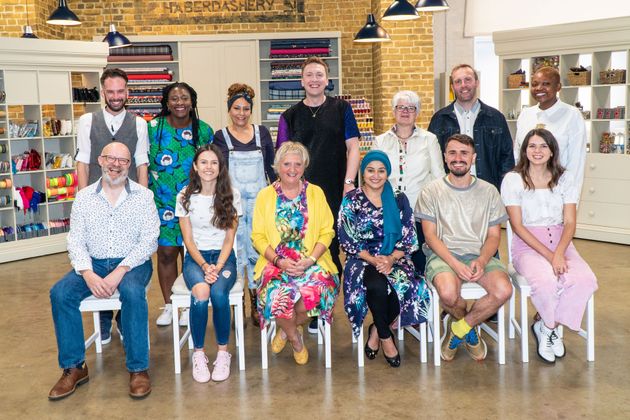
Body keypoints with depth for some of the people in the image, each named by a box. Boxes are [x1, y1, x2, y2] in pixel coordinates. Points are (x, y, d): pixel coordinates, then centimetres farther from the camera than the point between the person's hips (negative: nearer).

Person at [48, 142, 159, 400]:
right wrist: (88, 274, -18)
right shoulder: (84, 197, 6)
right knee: (60, 293, -23)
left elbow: (149, 239, -8)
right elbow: (75, 240, 0)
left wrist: (120, 271, -21)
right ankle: (73, 367, -10)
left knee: (132, 291, -34)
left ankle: (138, 368, -22)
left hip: (132, 262, -3)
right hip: (93, 262, 3)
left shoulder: (143, 196, -1)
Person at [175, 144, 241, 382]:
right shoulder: (185, 197, 3)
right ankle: (198, 354, -17)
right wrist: (204, 266, -15)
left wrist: (218, 266, -15)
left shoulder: (231, 195, 3)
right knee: (200, 291, -33)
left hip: (223, 257, 0)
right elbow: (188, 240, 1)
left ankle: (223, 352, -14)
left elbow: (229, 239, 1)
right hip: (195, 258, 0)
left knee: (219, 293, -32)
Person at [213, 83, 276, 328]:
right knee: (234, 250, 1)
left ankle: (257, 304, 11)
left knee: (258, 250, 1)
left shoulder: (262, 133, 8)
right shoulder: (221, 137, 2)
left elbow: (271, 166, 12)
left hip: (259, 200, 1)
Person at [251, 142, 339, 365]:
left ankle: (286, 329, 2)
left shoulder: (316, 193, 10)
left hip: (311, 262, 0)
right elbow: (258, 237, 3)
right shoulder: (265, 195, 8)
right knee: (277, 295, -32)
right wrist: (278, 260, -14)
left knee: (315, 293, -33)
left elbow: (327, 232, 4)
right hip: (275, 263, 0)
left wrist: (310, 260, -12)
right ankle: (296, 338, 2)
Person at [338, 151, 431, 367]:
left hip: (394, 259, 2)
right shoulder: (351, 200, 3)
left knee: (408, 287, -31)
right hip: (362, 261, -2)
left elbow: (409, 239, 4)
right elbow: (347, 241, -3)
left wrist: (391, 258, -15)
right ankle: (386, 337, -9)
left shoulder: (399, 199, 8)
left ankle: (376, 330, -4)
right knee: (377, 285, -35)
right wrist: (373, 260, -16)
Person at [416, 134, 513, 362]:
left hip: (479, 255, 2)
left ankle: (459, 327, 0)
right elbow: (430, 235, -1)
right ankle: (469, 328, 4)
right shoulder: (431, 191, 5)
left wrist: (482, 260, -12)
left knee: (503, 290, -28)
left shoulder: (489, 191, 12)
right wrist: (455, 263, -17)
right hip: (443, 255, -2)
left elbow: (493, 236, 10)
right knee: (448, 292, -35)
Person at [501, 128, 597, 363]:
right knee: (546, 281, -34)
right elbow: (517, 226, -6)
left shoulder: (565, 179, 8)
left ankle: (546, 326, -4)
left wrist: (559, 253, -18)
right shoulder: (513, 180, -1)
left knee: (585, 280, -27)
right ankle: (551, 327, 0)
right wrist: (548, 255, -15)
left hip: (560, 243, 3)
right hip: (527, 245, -3)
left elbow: (570, 223, 1)